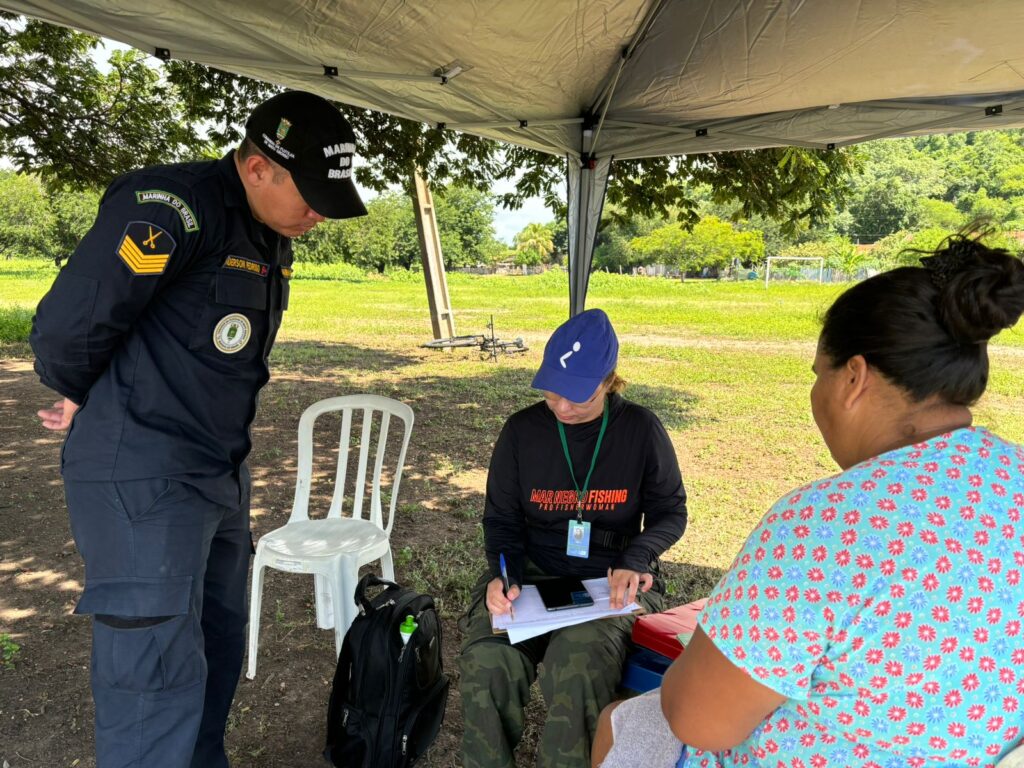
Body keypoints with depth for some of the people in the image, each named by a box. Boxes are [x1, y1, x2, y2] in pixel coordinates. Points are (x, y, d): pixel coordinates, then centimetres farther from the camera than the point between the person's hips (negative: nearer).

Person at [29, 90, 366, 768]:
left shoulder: (272, 236, 9)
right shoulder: (171, 208, -20)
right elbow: (66, 327, -19)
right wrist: (91, 402, 0)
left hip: (220, 472, 9)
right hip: (142, 480, -9)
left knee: (219, 640, 20)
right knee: (159, 674, -2)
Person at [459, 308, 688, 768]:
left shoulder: (640, 430, -4)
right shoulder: (522, 430, 0)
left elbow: (670, 511, 4)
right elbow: (501, 518, 6)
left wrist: (634, 561, -15)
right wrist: (503, 574, -14)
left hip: (610, 580, -1)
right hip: (531, 572, 2)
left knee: (577, 673, -31)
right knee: (486, 664, -26)